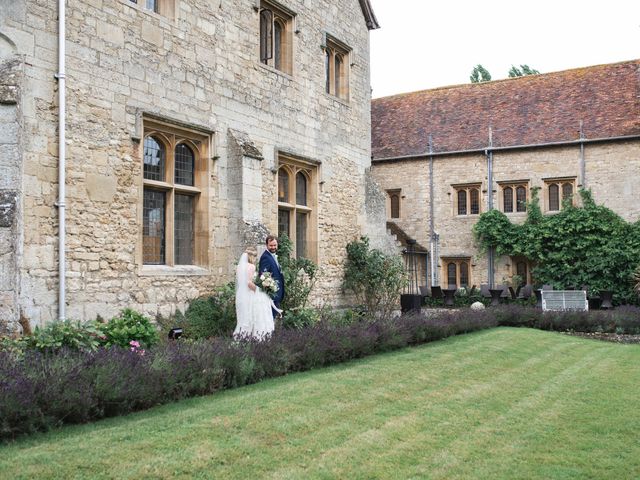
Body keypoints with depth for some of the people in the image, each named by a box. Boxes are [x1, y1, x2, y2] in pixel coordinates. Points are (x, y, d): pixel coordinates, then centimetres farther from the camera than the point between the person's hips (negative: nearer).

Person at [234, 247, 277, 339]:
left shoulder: (239, 267, 6)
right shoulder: (251, 266, -15)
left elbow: (238, 282, 10)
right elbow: (249, 283, -22)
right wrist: (258, 290, -8)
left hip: (241, 296, 7)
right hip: (250, 296, -7)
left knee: (245, 316, 15)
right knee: (254, 315, 3)